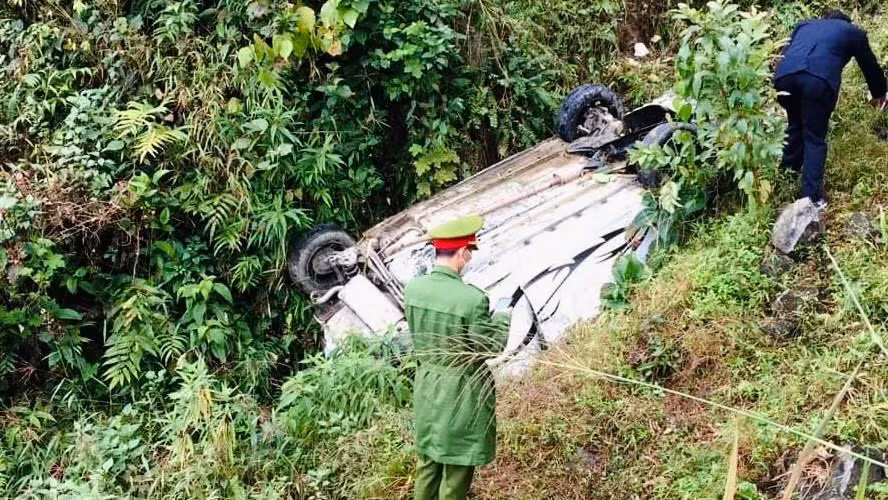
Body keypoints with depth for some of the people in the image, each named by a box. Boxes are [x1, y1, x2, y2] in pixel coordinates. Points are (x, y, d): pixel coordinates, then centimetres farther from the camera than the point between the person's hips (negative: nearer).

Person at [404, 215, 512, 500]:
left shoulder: (413, 288, -7)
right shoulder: (473, 299, -27)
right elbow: (488, 350, -17)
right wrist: (503, 320, 2)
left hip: (426, 386, 6)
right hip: (462, 393, -6)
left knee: (427, 463, 23)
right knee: (456, 469, 11)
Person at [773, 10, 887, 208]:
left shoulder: (805, 25, 37)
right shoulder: (853, 32, 29)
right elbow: (870, 64, 39)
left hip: (785, 74, 3)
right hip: (819, 78, -3)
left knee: (795, 125, 28)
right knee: (815, 138, 6)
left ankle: (787, 171, 37)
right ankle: (812, 197, 2)